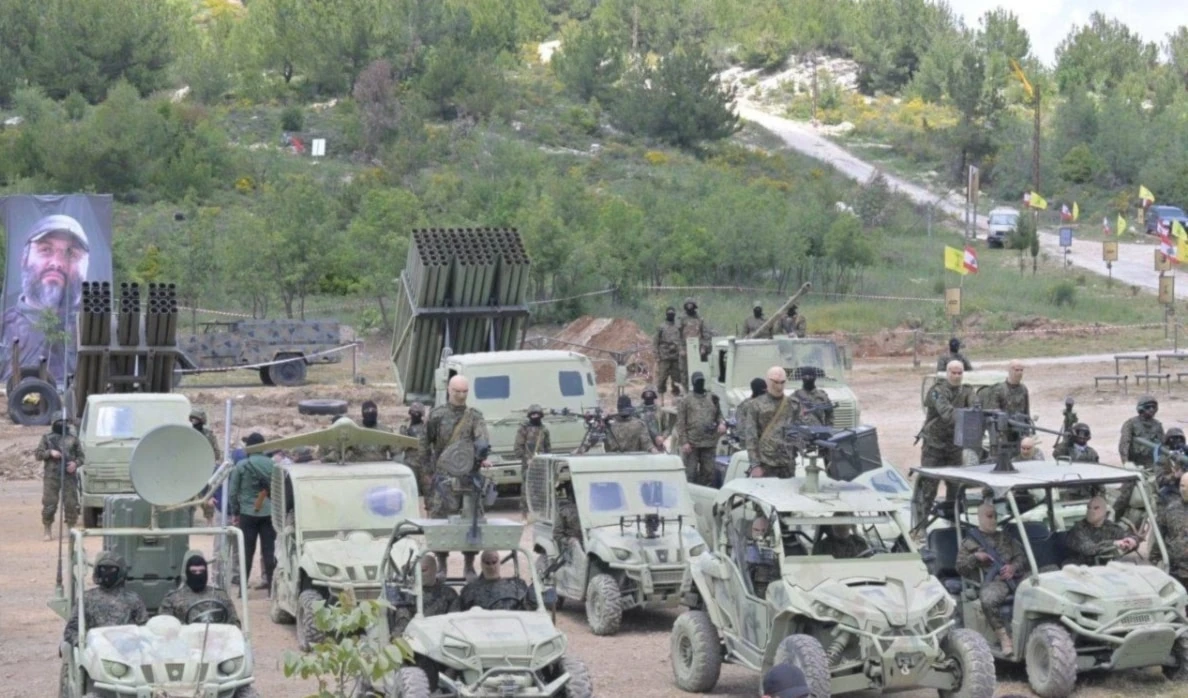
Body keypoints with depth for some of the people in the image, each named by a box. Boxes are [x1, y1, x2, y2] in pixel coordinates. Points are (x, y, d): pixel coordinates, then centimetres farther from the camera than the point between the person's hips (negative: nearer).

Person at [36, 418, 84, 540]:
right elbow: (37, 454, 6)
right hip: (51, 476, -1)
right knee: (49, 504, -4)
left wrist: (76, 463, -8)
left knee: (71, 504, -1)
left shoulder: (73, 439, 13)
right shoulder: (47, 438, 10)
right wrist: (50, 453, -11)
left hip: (69, 476, 1)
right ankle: (48, 532, 4)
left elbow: (81, 456, 13)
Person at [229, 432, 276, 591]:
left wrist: (234, 513, 7)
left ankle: (243, 582, 5)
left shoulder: (241, 465, -5)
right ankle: (270, 580, 5)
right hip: (269, 512, 1)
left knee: (247, 550, 5)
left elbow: (233, 491, -2)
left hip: (248, 513, -1)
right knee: (269, 548, 6)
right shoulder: (272, 464, 0)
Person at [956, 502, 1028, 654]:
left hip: (1015, 576, 4)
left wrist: (1014, 567, -2)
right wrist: (975, 558, -6)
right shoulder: (969, 541, 20)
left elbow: (1022, 557, 21)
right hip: (992, 580, -4)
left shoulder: (1005, 538, 30)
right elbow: (960, 567, 13)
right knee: (988, 598, -40)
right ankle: (1003, 636, -29)